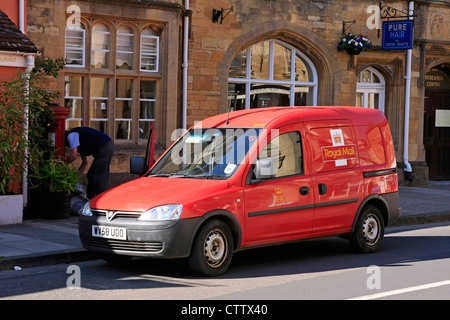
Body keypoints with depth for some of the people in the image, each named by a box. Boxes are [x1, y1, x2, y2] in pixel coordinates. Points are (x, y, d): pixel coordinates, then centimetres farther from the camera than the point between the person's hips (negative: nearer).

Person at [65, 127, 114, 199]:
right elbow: (85, 163, 30)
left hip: (104, 147, -10)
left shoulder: (71, 135, -1)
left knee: (99, 177, -12)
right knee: (91, 176, 15)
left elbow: (74, 155, -12)